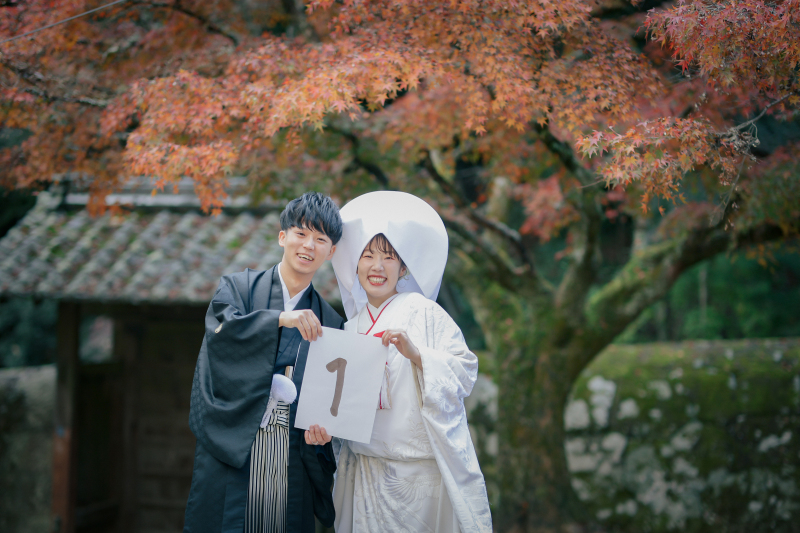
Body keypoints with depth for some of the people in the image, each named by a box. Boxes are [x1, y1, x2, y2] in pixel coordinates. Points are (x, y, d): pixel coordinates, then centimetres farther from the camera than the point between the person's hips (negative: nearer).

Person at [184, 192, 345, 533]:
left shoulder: (329, 324, 12)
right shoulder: (238, 287, 7)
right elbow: (223, 329, -14)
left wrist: (321, 427, -12)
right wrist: (281, 319, -29)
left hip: (291, 463, 2)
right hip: (231, 453, -2)